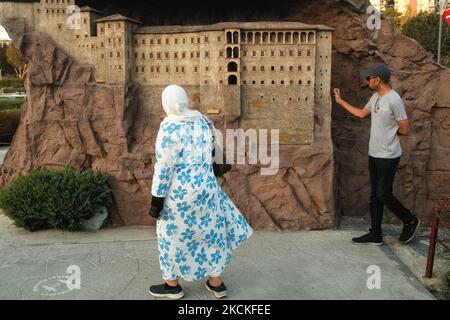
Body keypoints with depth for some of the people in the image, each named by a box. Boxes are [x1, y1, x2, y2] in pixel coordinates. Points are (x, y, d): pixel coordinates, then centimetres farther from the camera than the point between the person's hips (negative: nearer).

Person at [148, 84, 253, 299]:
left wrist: (156, 200, -11)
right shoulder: (202, 121, 4)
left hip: (180, 191, -6)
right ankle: (216, 283, 27)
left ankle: (172, 285, 27)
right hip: (206, 186, 7)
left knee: (173, 234, 11)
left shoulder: (169, 128, -17)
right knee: (210, 230, 17)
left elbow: (164, 167, -18)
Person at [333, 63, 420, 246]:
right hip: (374, 155, 9)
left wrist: (389, 131, -1)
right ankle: (375, 235, 19)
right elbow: (361, 113, 25)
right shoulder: (375, 97, 8)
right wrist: (340, 101, 28)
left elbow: (405, 130, -17)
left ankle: (410, 222, 20)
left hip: (388, 157, -9)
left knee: (383, 194, -3)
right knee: (375, 196, 11)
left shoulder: (394, 100, -19)